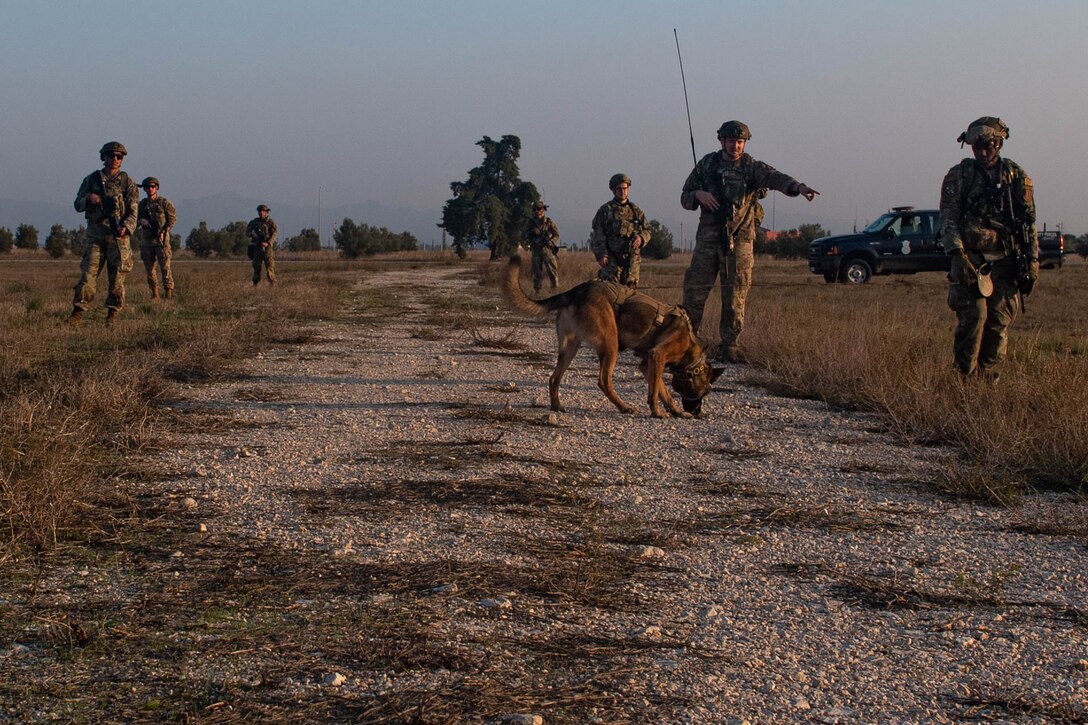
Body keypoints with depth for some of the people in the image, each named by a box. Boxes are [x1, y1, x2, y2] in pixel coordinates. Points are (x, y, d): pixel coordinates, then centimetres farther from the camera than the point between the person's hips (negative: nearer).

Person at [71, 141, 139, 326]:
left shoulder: (127, 182, 5)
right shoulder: (91, 179, 10)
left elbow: (132, 211, 0)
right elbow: (78, 205, 13)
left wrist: (125, 228, -19)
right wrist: (88, 199, -10)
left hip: (118, 236, -1)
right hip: (95, 235, 1)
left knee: (117, 276, -1)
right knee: (88, 273, -6)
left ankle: (112, 314, 6)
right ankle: (78, 311, -7)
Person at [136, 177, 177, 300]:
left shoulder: (164, 202, 0)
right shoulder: (142, 204, 12)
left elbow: (172, 218, -2)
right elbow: (137, 220, 20)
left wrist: (164, 232, -13)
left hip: (161, 239, -4)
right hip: (146, 240, 4)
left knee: (165, 267, -10)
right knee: (149, 268, 5)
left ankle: (169, 292, -9)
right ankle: (154, 293, 12)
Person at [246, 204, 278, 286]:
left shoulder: (270, 222, -2)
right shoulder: (255, 222, 11)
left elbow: (274, 234, -10)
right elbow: (247, 232, 14)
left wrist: (268, 243, -23)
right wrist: (252, 234, -10)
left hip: (267, 247, -4)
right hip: (257, 247, 4)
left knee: (269, 265, -10)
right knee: (256, 266, 6)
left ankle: (272, 283, -9)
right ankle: (255, 284, 12)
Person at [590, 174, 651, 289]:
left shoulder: (636, 211, 15)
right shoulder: (605, 210, 5)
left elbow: (647, 231, 17)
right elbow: (597, 235, -2)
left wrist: (641, 238, -8)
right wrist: (601, 255, -14)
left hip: (632, 259, 4)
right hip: (612, 259, -4)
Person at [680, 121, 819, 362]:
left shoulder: (752, 167, 0)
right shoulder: (706, 165, 6)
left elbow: (775, 178, -19)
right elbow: (685, 198, 12)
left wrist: (798, 187, -40)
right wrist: (698, 195, -12)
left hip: (739, 240, -1)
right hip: (708, 238, 1)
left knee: (736, 296, 1)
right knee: (694, 290, -1)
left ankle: (729, 346, 9)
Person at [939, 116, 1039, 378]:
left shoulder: (1017, 178, 10)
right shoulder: (958, 176, 4)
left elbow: (1029, 223, 13)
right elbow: (948, 219, -3)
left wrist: (1032, 261, 5)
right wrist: (958, 256, -17)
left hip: (1004, 263, 2)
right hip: (970, 259, -2)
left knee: (1000, 322, -1)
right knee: (973, 316, -15)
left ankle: (987, 374, 10)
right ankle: (966, 376, -4)